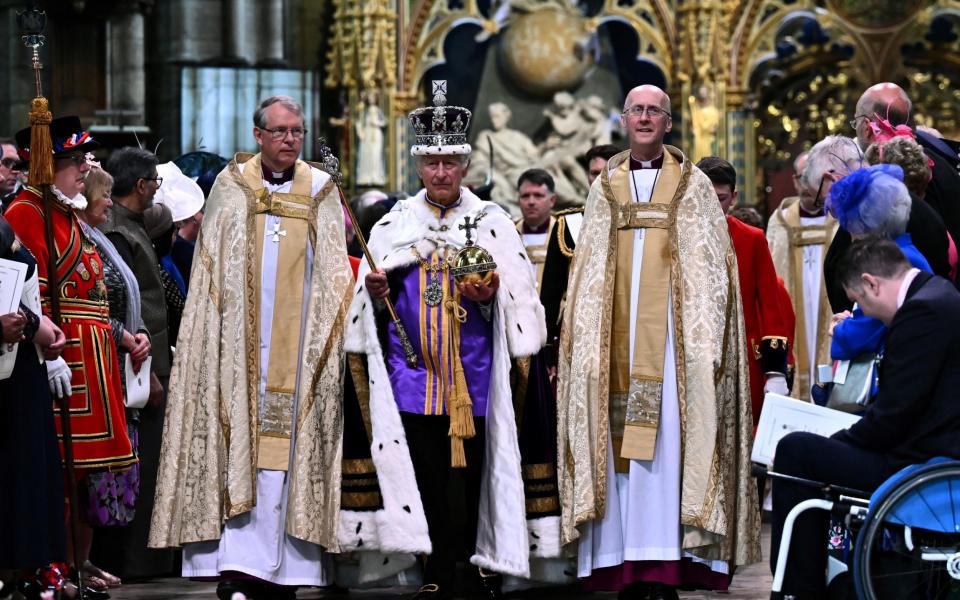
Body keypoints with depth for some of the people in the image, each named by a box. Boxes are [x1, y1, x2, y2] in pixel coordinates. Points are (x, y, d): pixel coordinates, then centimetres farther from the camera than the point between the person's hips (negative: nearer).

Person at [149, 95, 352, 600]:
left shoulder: (321, 191, 10)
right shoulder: (231, 185, 8)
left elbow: (334, 274, 11)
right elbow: (211, 270, 8)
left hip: (296, 344, 1)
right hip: (240, 343, -1)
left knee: (287, 440, -3)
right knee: (236, 439, -9)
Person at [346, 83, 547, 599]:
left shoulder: (492, 223, 6)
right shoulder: (394, 224, 11)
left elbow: (521, 294, 3)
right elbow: (367, 303, 13)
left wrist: (492, 293, -16)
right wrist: (376, 290, -9)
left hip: (472, 370, -1)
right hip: (414, 369, 1)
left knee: (473, 472, -2)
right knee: (426, 475, -1)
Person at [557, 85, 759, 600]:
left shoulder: (693, 184, 7)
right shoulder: (606, 186, 15)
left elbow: (710, 266, 2)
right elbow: (588, 270, 15)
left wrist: (704, 338, -8)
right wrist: (583, 332, 5)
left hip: (671, 330, -3)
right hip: (618, 334, 3)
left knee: (666, 436, -9)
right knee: (617, 435, -2)